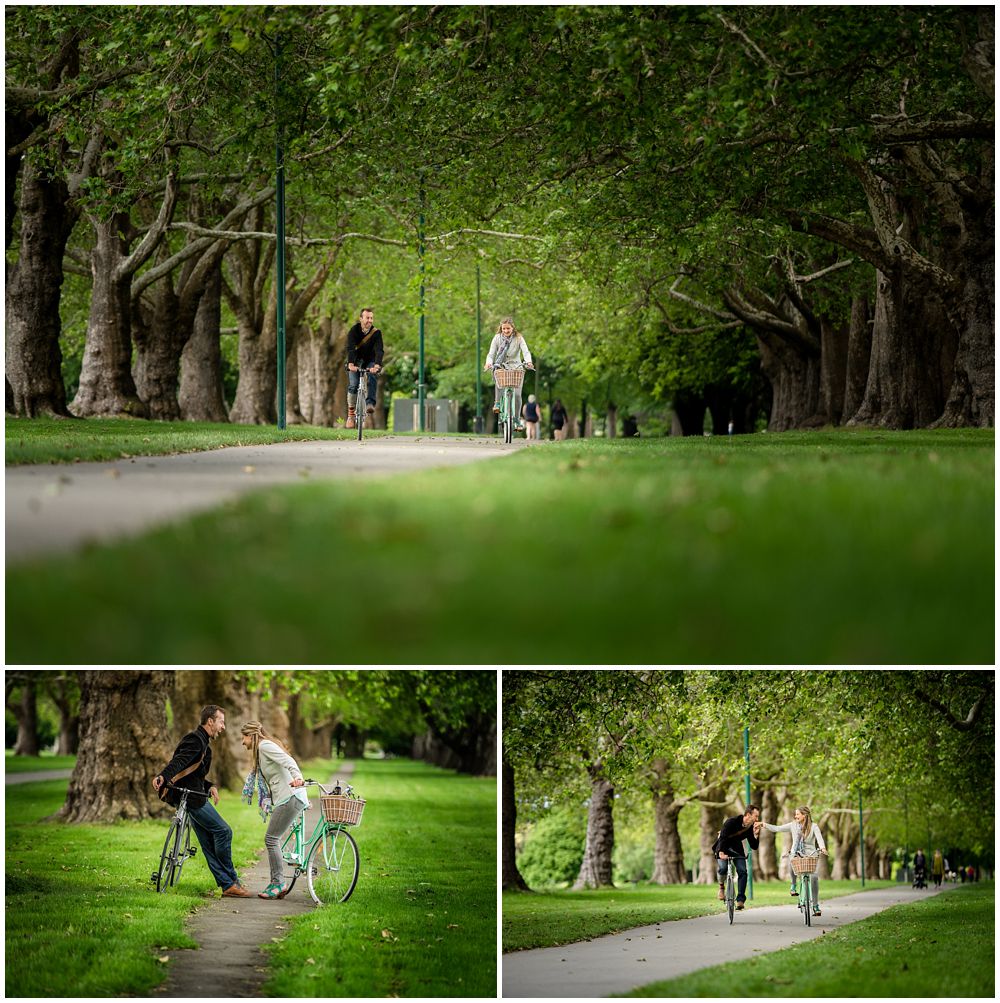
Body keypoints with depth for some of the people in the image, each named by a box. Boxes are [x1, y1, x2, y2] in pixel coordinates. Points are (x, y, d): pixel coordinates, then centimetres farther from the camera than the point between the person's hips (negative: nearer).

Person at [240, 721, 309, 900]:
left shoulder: (265, 746, -6)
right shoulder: (261, 749, 25)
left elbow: (287, 760, -22)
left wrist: (297, 777, -40)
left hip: (290, 798, -10)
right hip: (285, 799, 10)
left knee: (271, 839, -10)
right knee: (273, 840, 11)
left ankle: (279, 883, -9)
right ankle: (277, 884, 12)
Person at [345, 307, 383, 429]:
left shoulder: (376, 333, -13)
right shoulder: (354, 331, -15)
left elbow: (379, 350, -25)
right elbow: (350, 348, -28)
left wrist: (377, 365, -43)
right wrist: (351, 364, -45)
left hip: (369, 361, 1)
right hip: (355, 361, -1)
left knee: (372, 378, -30)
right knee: (353, 385, -18)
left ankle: (370, 404, -36)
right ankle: (351, 414, -9)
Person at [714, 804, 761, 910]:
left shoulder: (750, 828, -10)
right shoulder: (732, 822, -26)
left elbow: (754, 847, -7)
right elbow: (723, 837, -33)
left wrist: (755, 834, -26)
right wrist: (721, 852, -48)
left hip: (736, 849, 4)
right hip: (723, 847, -4)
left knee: (742, 871, -14)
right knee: (723, 868, -28)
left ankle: (740, 900, -11)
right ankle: (721, 887, 2)